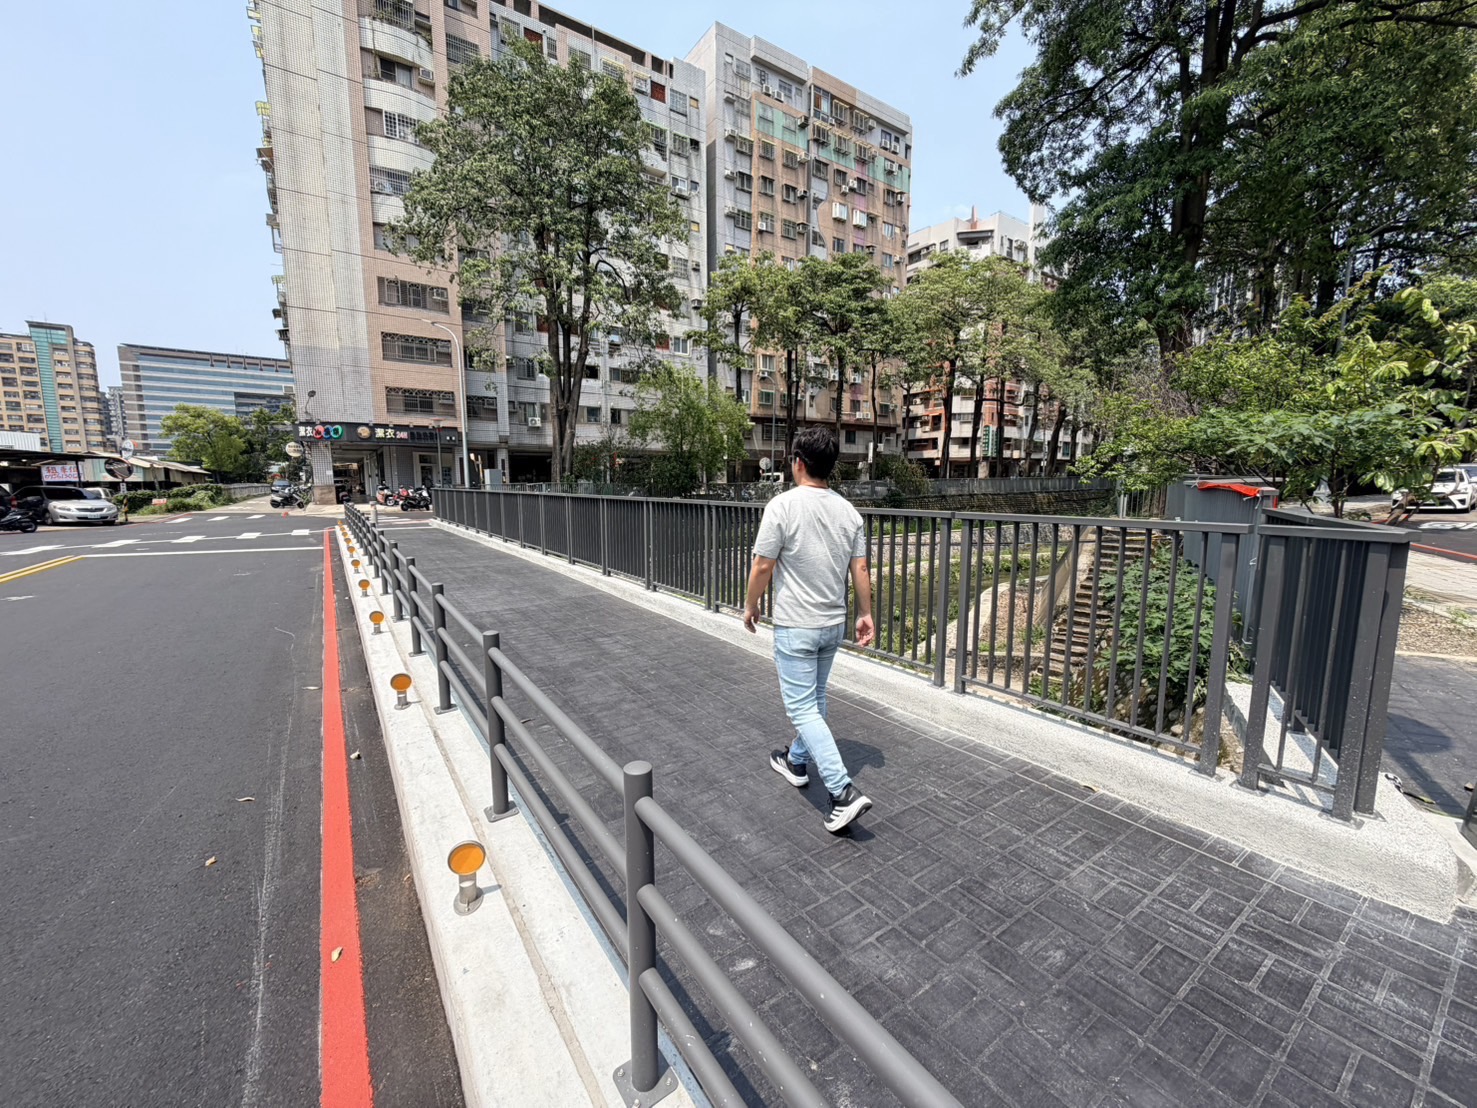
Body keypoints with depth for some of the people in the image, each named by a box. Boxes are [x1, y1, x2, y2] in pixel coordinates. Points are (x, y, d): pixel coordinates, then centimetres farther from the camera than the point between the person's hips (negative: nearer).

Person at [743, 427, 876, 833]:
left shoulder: (783, 505, -17)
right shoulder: (848, 510, 0)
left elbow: (762, 567, -15)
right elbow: (860, 569, 2)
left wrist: (750, 606, 1)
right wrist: (866, 615, 12)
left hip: (796, 627, -7)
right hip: (834, 624, 7)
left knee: (803, 708, 1)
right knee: (814, 699, 22)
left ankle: (844, 792, -3)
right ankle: (797, 762, 41)